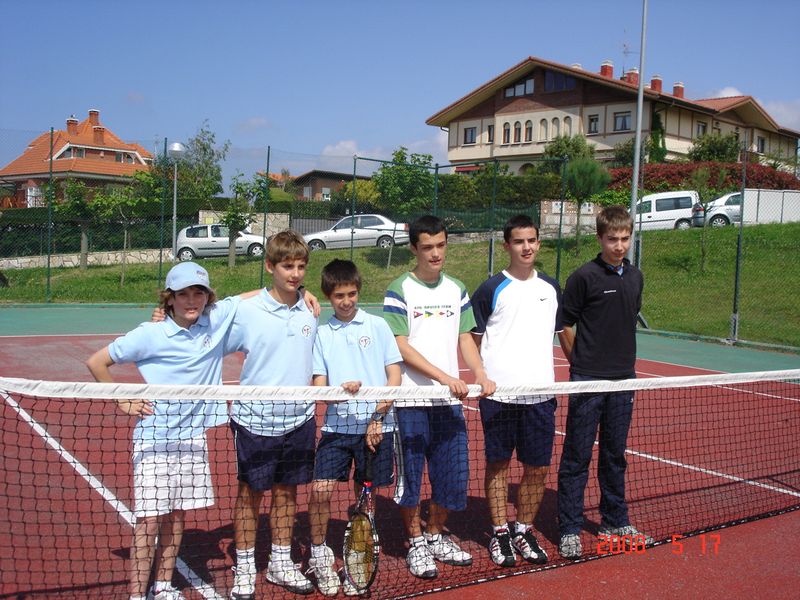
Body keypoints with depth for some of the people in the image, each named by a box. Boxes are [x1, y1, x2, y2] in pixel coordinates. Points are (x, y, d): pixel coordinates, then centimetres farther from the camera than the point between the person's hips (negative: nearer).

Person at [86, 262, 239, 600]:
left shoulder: (217, 319, -2)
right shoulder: (150, 335, -11)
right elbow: (96, 363, -3)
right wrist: (123, 403, -3)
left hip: (193, 436, 4)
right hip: (154, 439, -4)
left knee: (177, 515, 12)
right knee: (149, 520, -3)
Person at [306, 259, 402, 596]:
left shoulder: (377, 326, 3)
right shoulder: (321, 334, 6)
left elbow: (394, 376, 2)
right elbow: (318, 386, 3)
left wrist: (378, 416, -8)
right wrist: (341, 390, -19)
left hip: (375, 426, 0)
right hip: (337, 426, 1)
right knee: (320, 490, -9)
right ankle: (319, 556, 13)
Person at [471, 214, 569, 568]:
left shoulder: (551, 288, 10)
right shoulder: (491, 290, -3)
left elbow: (564, 333, 20)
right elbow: (472, 340, 0)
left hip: (540, 393, 4)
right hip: (498, 393, -3)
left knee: (537, 467, 8)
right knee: (498, 464, 6)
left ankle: (524, 530, 25)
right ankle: (499, 532, 20)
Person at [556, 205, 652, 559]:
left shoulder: (635, 278, 9)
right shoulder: (584, 277, -9)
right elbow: (566, 325, -4)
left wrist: (623, 361, 14)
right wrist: (580, 364, 1)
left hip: (623, 380, 6)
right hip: (587, 382, -6)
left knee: (615, 455, 16)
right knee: (577, 457, 1)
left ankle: (615, 522, 29)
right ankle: (569, 530, 9)